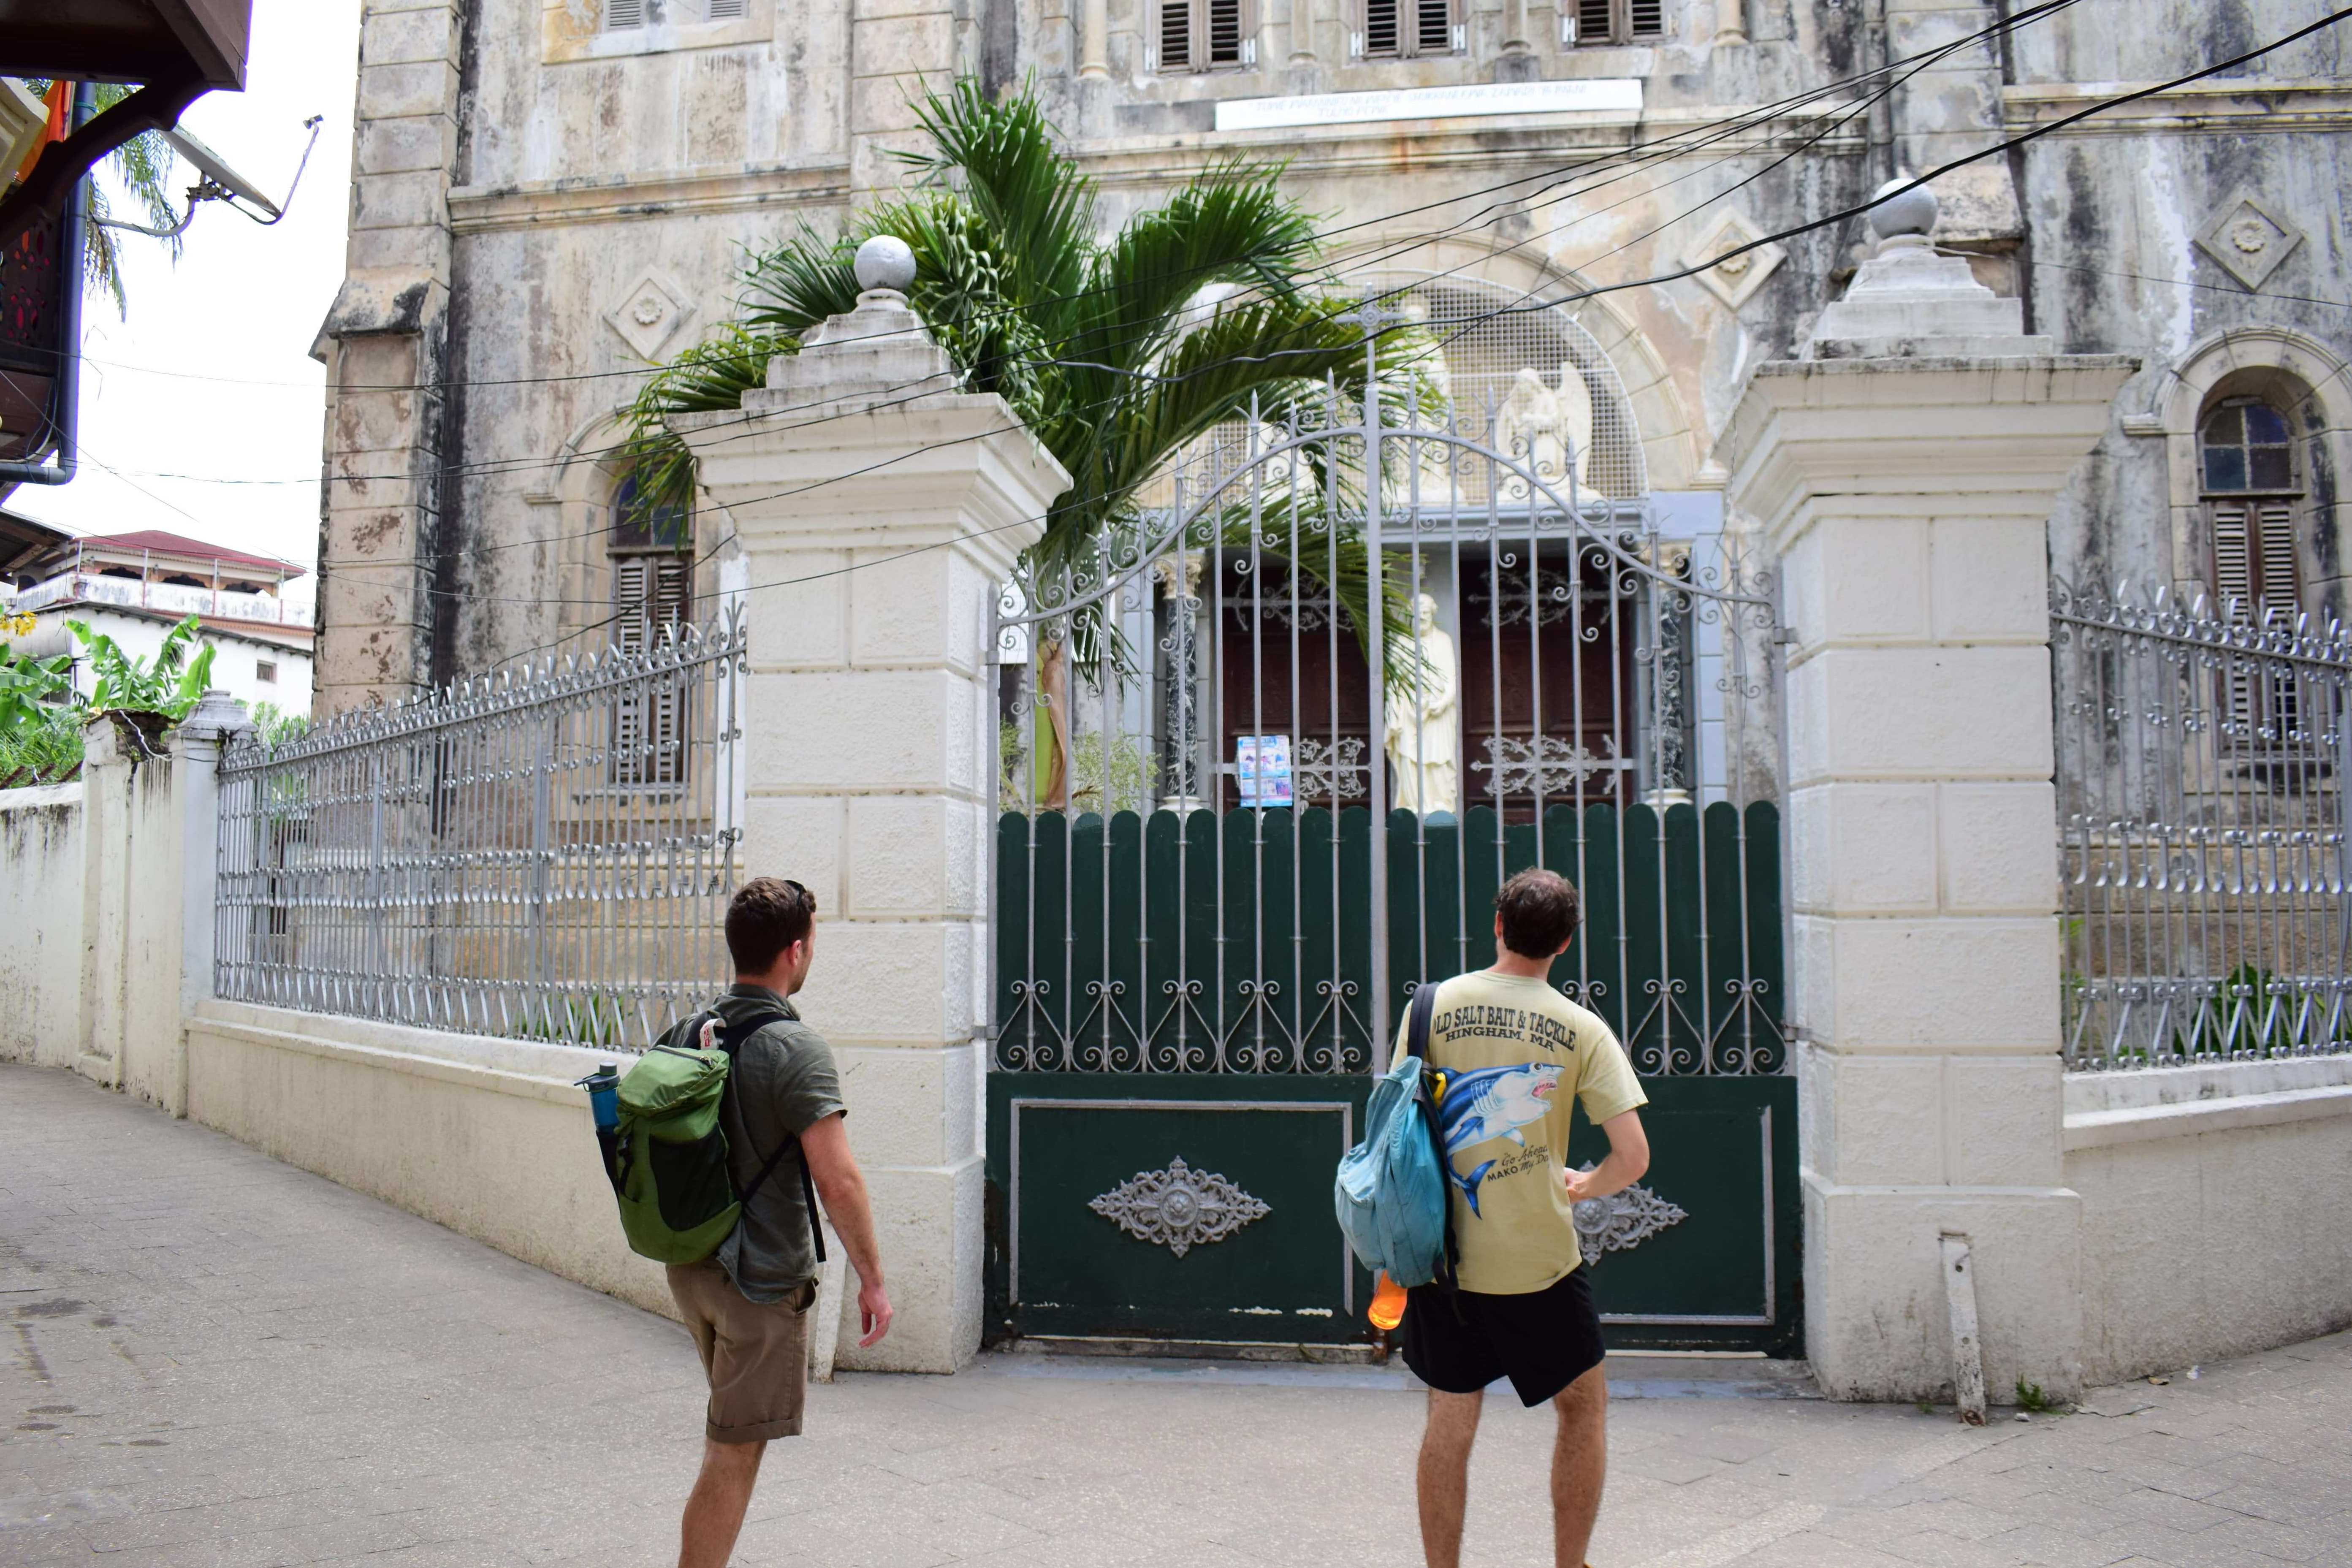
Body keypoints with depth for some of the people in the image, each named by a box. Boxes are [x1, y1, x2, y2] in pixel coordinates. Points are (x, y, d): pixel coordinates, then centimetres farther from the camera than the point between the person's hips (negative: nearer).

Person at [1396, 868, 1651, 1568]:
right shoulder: (1581, 1029, -7)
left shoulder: (1434, 1005, -3)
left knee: (1449, 1424, 13)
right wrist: (1582, 1187, 11)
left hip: (1443, 1254, 2)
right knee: (1584, 1405, 19)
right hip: (1539, 1261, -2)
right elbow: (1633, 1158, -10)